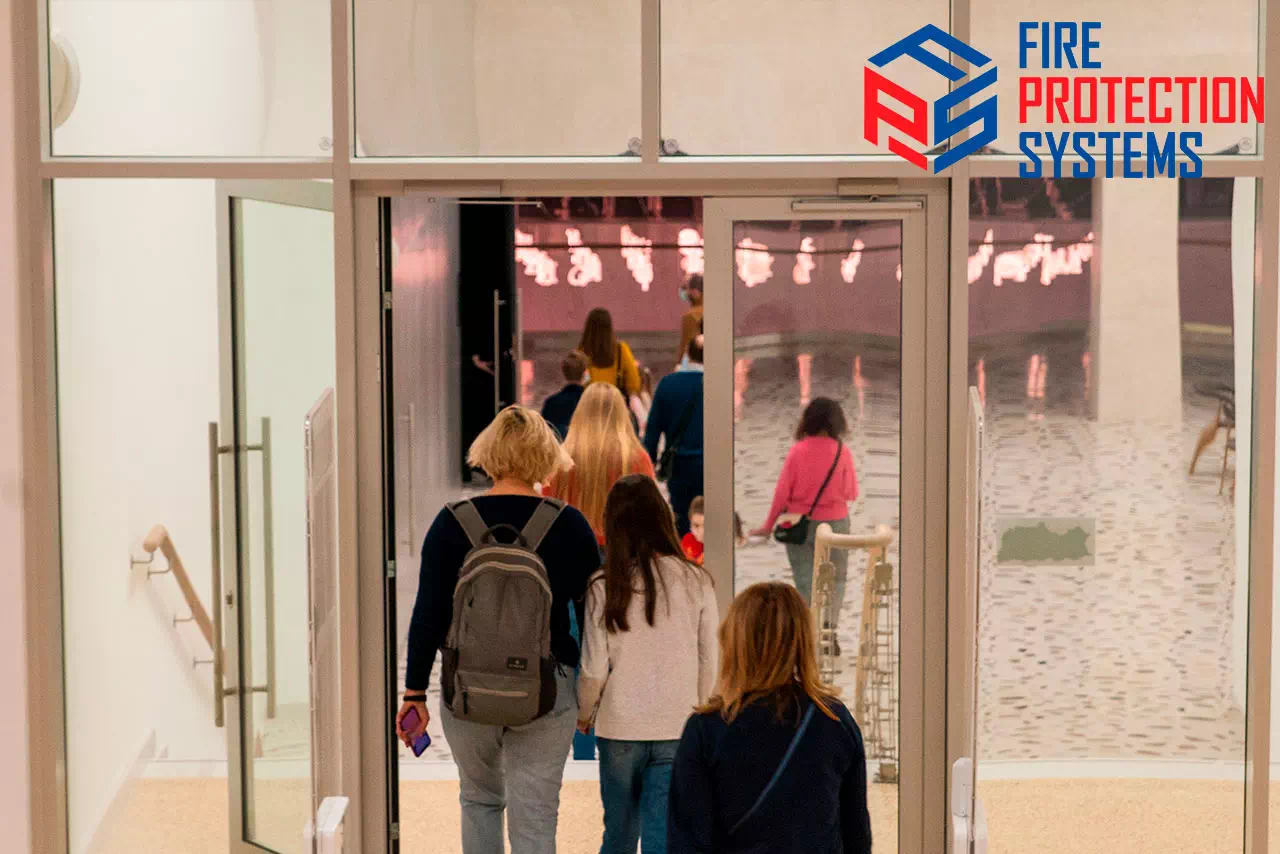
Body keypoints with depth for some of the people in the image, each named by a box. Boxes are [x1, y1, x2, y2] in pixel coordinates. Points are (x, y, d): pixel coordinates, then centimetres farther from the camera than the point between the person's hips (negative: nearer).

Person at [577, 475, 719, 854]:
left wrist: (584, 714, 15)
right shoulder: (695, 581, -6)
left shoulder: (604, 587, -8)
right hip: (678, 728, 0)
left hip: (620, 727, 0)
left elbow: (594, 669, -5)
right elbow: (709, 662, 0)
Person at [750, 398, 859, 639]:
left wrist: (769, 525, 4)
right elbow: (851, 493, -3)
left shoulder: (797, 451, -9)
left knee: (805, 581, 10)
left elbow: (782, 492, -7)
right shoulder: (842, 452, -9)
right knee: (837, 578, 14)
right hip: (834, 523, 0)